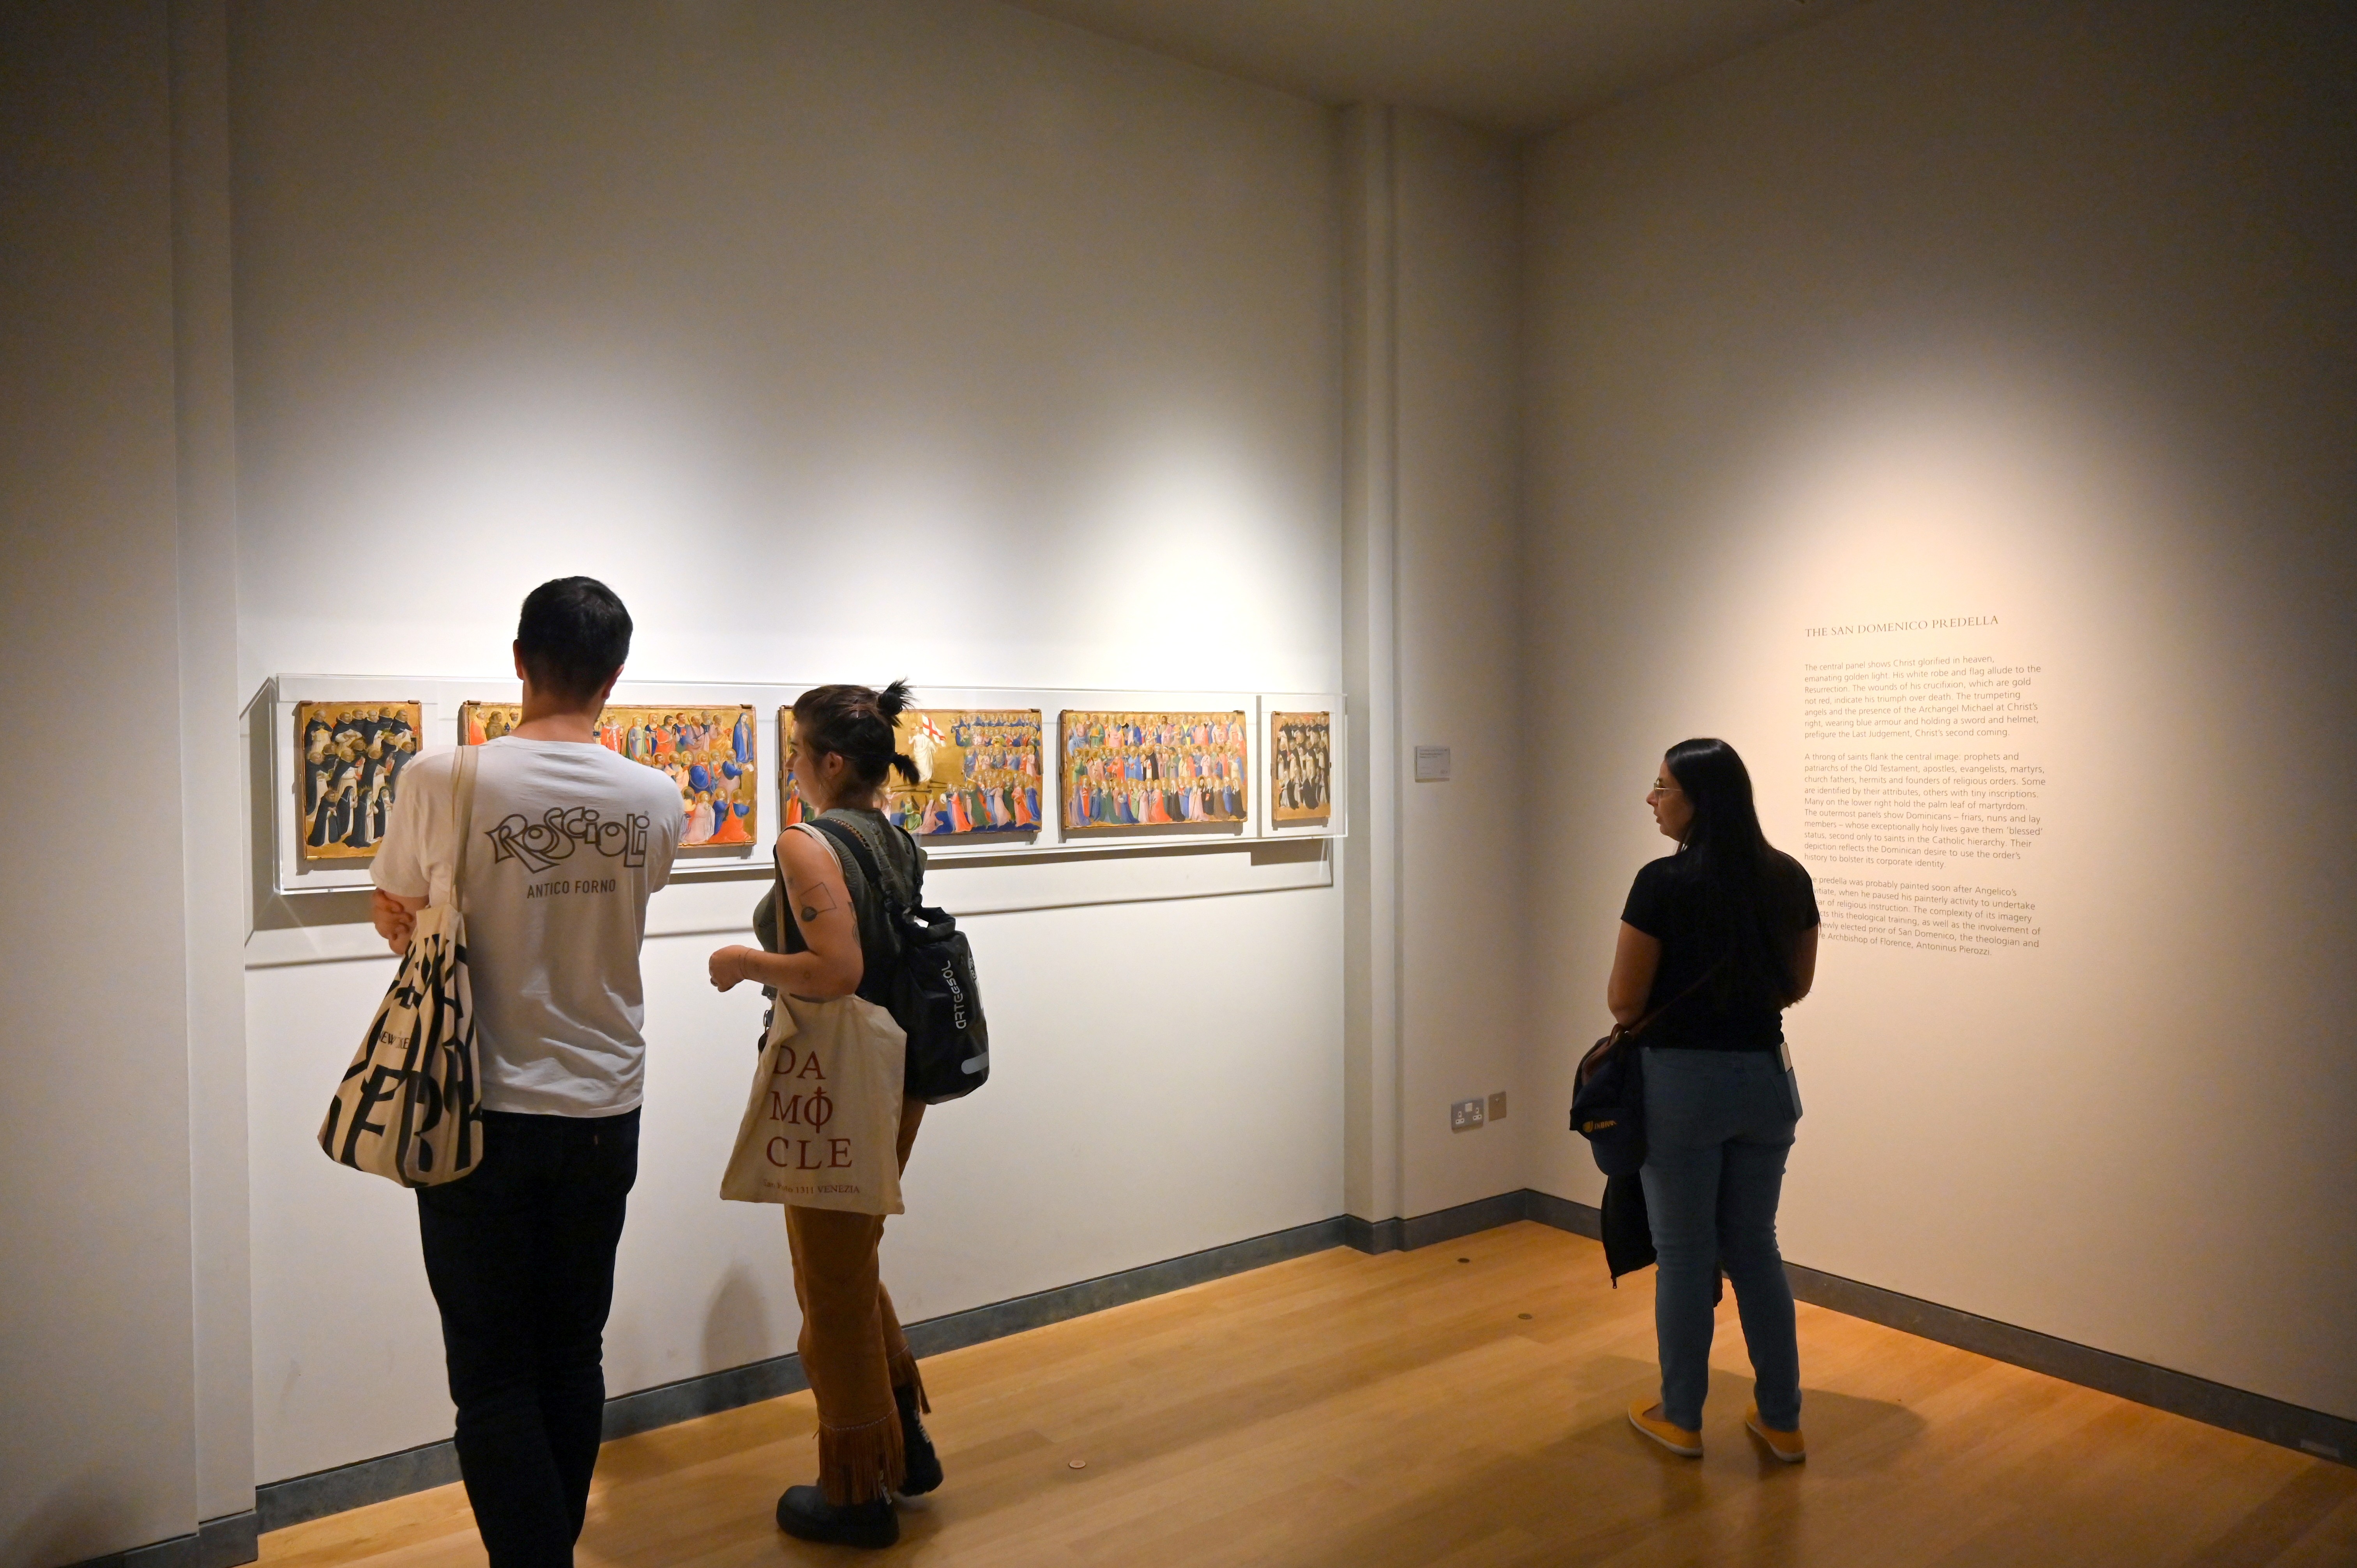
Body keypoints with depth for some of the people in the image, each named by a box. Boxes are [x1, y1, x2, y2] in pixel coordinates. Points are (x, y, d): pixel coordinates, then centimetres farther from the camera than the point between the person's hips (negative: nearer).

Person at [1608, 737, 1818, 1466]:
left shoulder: (1663, 884, -18)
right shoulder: (1788, 879, 0)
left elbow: (1625, 1002, -13)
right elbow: (1795, 985, 11)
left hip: (1683, 1081, -5)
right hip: (1766, 1077, 5)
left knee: (1685, 1253, 9)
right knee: (1754, 1246, 19)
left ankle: (1681, 1418, 24)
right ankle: (1781, 1421, 26)